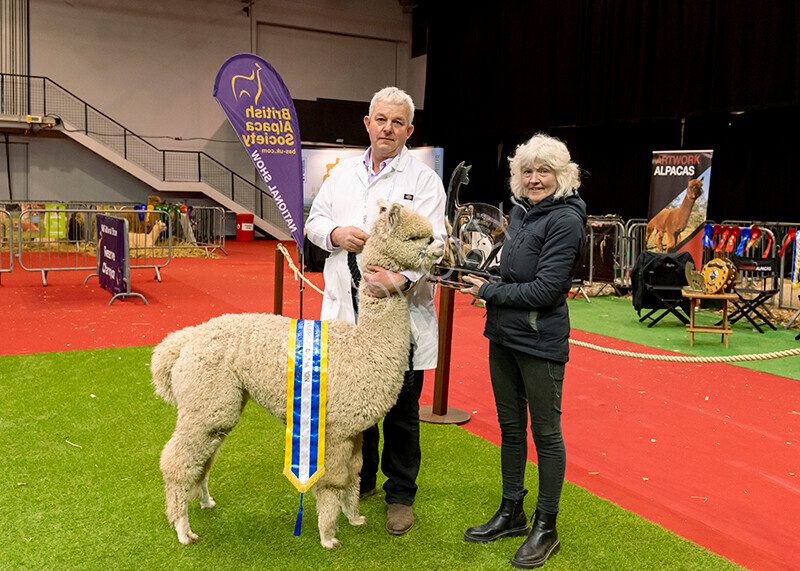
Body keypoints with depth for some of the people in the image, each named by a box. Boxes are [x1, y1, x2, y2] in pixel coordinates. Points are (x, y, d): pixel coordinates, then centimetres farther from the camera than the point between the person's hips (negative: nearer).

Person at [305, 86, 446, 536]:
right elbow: (314, 219, 17)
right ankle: (360, 479, 37)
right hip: (347, 309, 4)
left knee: (401, 409, 7)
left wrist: (402, 277, -31)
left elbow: (432, 241, -13)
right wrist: (336, 233, -7)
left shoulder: (424, 179, -2)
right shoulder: (343, 172, 13)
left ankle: (400, 495, 25)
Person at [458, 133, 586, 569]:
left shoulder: (565, 220, -15)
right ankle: (511, 513, 33)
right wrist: (482, 281, 2)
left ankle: (545, 528, 21)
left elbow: (545, 290, -20)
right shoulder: (519, 211, 9)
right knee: (510, 426, 17)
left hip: (540, 341, -8)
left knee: (545, 431, 6)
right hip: (503, 335, 8)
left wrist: (488, 292, -13)